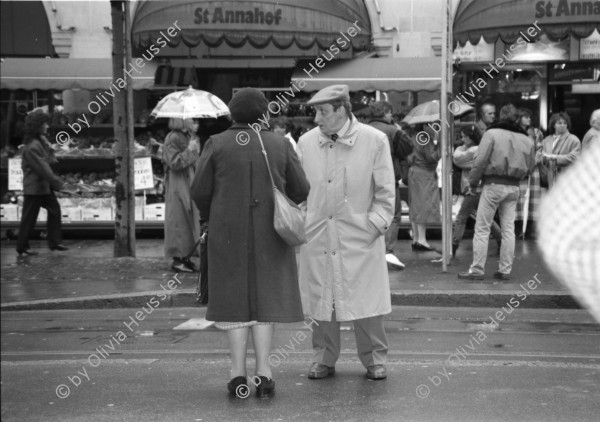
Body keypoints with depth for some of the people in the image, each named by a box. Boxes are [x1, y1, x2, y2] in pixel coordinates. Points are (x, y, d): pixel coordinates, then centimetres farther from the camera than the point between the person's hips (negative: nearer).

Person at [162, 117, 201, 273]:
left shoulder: (191, 137, 12)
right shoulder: (173, 139, -15)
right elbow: (174, 163, -22)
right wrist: (189, 150, -20)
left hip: (190, 185, 9)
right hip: (178, 186, -9)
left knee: (190, 219, 10)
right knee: (179, 220, -5)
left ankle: (185, 257, 16)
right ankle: (177, 259, 0)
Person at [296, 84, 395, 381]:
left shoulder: (374, 141, -3)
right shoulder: (306, 143, 3)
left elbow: (385, 191, 2)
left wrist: (376, 223, -6)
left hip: (359, 237, -2)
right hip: (317, 236, 2)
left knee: (366, 300, 3)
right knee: (319, 299, 7)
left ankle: (374, 359, 19)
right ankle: (323, 358, 22)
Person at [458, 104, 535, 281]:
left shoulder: (492, 133, -8)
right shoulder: (527, 140, 7)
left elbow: (480, 160, -11)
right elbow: (530, 167, 12)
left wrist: (473, 183, -2)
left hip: (493, 185, -4)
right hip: (514, 187, 5)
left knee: (482, 228, 1)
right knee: (508, 229, 10)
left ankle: (477, 269, 1)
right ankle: (505, 270, 12)